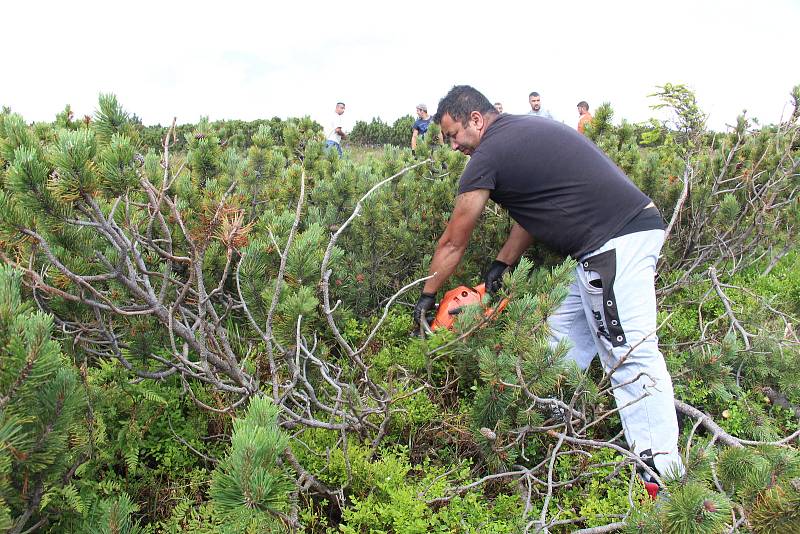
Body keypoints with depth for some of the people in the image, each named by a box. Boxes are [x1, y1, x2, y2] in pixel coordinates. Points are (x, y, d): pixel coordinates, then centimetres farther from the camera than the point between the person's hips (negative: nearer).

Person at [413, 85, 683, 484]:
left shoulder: (489, 154, -7)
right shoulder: (526, 130, 19)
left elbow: (453, 243, 2)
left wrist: (427, 296, 13)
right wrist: (501, 265, 20)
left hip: (618, 241, -10)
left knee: (631, 354, -11)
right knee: (566, 336, 15)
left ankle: (664, 474, -10)